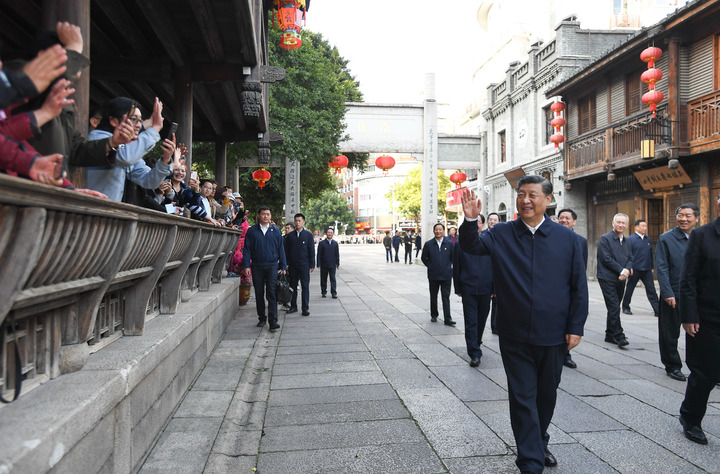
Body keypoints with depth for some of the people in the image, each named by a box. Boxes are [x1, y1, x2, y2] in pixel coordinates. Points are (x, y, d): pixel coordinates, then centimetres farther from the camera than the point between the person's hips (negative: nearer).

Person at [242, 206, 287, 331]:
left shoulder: (276, 231, 8)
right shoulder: (251, 231, 5)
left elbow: (280, 249, 11)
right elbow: (247, 249, 3)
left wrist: (283, 266, 6)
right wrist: (246, 266, -5)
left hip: (272, 266, -1)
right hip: (257, 267, 1)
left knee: (272, 293, -8)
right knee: (259, 294, 8)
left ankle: (273, 321, -9)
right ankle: (262, 318, 21)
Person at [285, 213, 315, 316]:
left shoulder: (308, 235, 2)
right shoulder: (290, 235, 8)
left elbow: (312, 250, 2)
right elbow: (286, 250, 10)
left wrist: (312, 265, -3)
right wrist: (285, 264, 3)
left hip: (304, 265, -2)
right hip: (293, 265, 2)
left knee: (305, 286, 0)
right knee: (292, 286, 7)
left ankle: (305, 308, 5)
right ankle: (293, 306, 18)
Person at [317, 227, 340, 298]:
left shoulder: (335, 243, 8)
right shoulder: (321, 243, 1)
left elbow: (337, 254, 11)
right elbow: (319, 254, 0)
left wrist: (338, 263, 7)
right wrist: (319, 264, -6)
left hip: (332, 265, 1)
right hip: (324, 265, -1)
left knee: (333, 279, 0)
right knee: (323, 279, 6)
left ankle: (334, 293, 4)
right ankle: (324, 292, 16)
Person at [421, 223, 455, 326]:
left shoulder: (449, 244, 2)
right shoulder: (428, 244, 2)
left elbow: (453, 258, 10)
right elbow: (423, 258, 10)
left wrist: (449, 268, 4)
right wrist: (430, 266, 3)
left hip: (446, 275, -1)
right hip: (433, 275, 1)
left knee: (446, 297, -2)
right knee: (433, 297, 11)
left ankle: (448, 319, -2)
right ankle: (434, 315, 26)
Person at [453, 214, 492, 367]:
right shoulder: (460, 244, 0)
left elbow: (495, 266, 3)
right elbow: (456, 268, 4)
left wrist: (495, 287, 1)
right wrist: (458, 289, 3)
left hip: (485, 289, 2)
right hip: (468, 289, -1)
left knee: (481, 319, 17)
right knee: (471, 322, -3)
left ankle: (476, 343, 39)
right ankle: (475, 354, -1)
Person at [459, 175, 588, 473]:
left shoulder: (566, 238, -1)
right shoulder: (501, 234, 0)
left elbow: (579, 287, 1)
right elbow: (472, 247, -13)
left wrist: (576, 327, -3)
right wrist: (470, 220, -30)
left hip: (553, 336, 2)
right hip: (515, 337, -1)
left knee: (547, 394, 19)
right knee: (522, 398, 4)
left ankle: (539, 444, 42)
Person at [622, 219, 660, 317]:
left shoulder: (648, 239, 12)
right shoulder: (630, 239, -5)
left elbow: (650, 254, 18)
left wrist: (651, 267, 16)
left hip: (647, 270, 4)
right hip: (634, 270, -4)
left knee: (651, 290, 0)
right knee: (629, 289, 8)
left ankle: (658, 310, 0)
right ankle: (625, 308, 22)